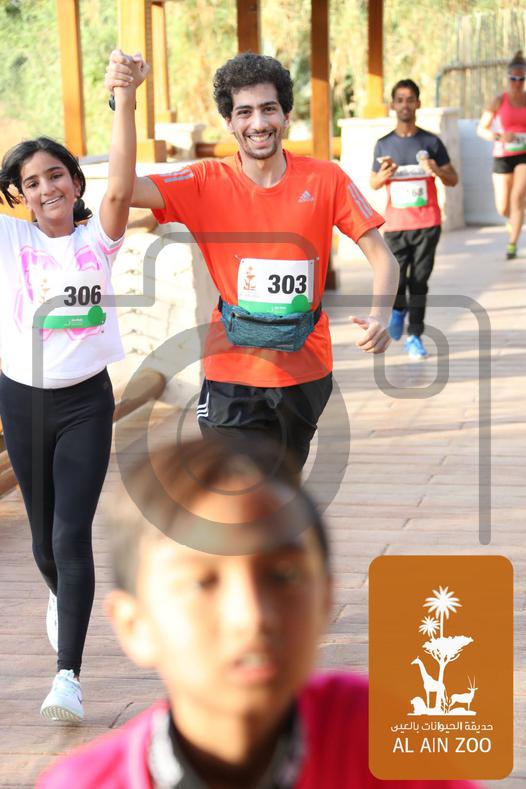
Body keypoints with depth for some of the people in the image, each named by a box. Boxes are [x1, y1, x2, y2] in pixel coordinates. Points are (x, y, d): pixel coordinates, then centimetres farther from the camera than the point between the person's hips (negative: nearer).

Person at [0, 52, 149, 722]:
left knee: (73, 534, -11)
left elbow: (121, 184, -20)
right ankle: (59, 595, 50)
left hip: (85, 400, -2)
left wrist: (125, 100, -29)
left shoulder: (98, 238, -3)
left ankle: (68, 675, -11)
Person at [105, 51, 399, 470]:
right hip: (233, 372, -2)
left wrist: (380, 316, -22)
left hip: (305, 372, 2)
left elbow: (382, 257, -3)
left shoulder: (325, 179, -6)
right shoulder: (208, 183, -6)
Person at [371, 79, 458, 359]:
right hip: (395, 225, 1)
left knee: (419, 282, -1)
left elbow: (453, 180, 6)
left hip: (427, 224, 0)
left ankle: (414, 337, 8)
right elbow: (373, 184, 14)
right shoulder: (383, 145, 6)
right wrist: (383, 175, -9)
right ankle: (398, 309, 27)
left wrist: (437, 171, -15)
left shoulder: (431, 142, 3)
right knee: (395, 281, -6)